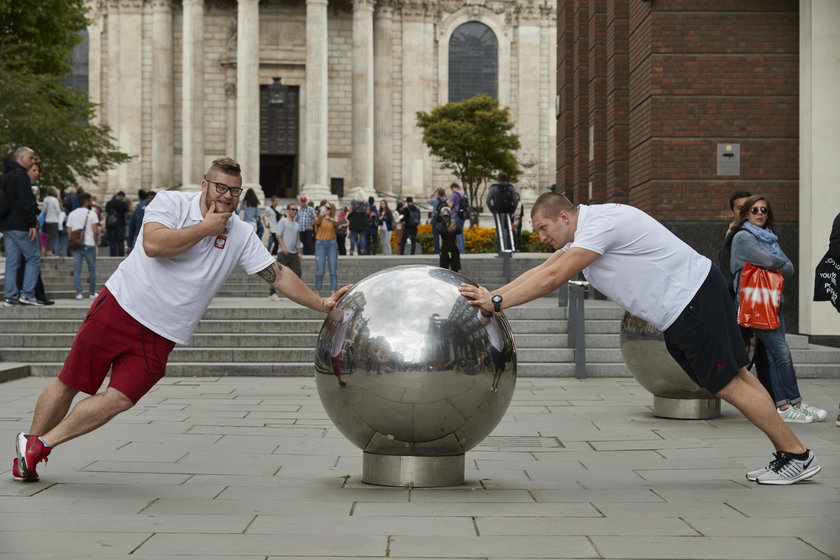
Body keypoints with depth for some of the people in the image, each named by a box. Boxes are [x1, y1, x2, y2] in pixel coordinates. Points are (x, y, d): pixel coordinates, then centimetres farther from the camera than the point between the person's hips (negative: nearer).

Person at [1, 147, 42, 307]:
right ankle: (27, 294, -7)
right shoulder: (21, 175, -11)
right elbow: (26, 201, -18)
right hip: (20, 226, -9)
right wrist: (32, 224, -18)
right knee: (33, 257, -2)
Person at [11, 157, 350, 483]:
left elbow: (278, 276, 7)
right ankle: (28, 444, 20)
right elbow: (153, 244, -22)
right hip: (120, 307, -3)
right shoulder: (171, 202, -6)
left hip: (161, 334, 3)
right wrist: (205, 227, -14)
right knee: (69, 383, 2)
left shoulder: (242, 236, 5)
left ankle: (38, 446, 4)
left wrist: (321, 304, 2)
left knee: (119, 400, -8)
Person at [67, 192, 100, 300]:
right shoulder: (92, 214, -4)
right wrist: (96, 242, 1)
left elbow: (69, 231, 6)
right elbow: (95, 230, -11)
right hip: (89, 244, -3)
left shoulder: (72, 214, 9)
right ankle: (92, 293, 12)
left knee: (77, 270, 3)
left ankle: (78, 293, -2)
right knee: (92, 269, 8)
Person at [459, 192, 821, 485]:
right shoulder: (582, 234, 15)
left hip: (695, 297, -10)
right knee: (730, 378, 9)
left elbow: (553, 278, -24)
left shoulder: (599, 224, -18)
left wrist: (497, 303, -22)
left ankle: (798, 455, 0)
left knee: (728, 383, -7)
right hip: (680, 312, 10)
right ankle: (787, 454, 13)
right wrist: (490, 295, 7)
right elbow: (541, 270, 16)